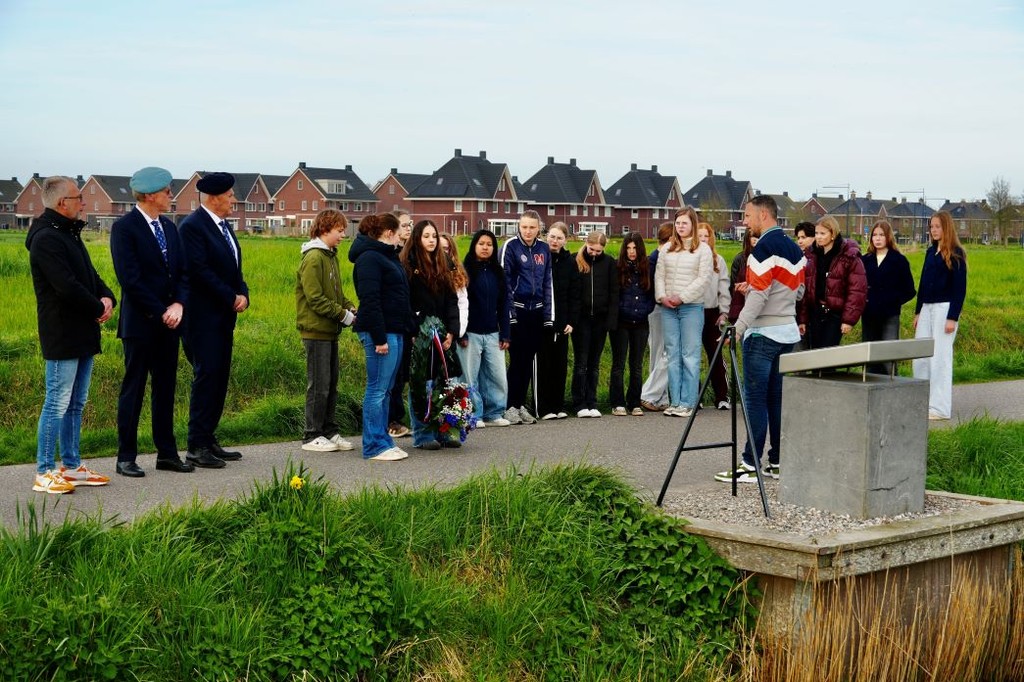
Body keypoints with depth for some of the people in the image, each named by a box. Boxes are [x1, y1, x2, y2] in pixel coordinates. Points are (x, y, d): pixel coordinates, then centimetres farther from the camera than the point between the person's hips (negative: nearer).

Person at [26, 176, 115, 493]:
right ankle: (44, 473, -1)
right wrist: (98, 307, -11)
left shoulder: (68, 234, 16)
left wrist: (107, 298, -1)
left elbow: (89, 275, 19)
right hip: (62, 337, -10)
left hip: (82, 335, 10)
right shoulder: (47, 239, -16)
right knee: (57, 404, -6)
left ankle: (71, 466, 21)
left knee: (75, 404, 13)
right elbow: (67, 286, -23)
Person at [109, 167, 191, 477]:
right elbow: (130, 278, -16)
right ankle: (126, 457, 6)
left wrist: (179, 304, -8)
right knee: (133, 390, 0)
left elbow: (182, 271, 10)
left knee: (166, 388, 11)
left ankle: (167, 453, 17)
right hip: (140, 323, -7)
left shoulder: (169, 226, 12)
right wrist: (160, 312, -14)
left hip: (169, 322, 7)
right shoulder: (125, 227, -10)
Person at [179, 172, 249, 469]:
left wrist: (243, 294, 0)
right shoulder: (193, 226, -12)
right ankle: (197, 446, -4)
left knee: (220, 377, 9)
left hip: (224, 316, 9)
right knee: (206, 375, -9)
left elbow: (234, 268, 19)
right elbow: (199, 271, -19)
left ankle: (209, 439, 15)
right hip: (204, 316, -9)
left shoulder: (224, 226, 17)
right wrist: (231, 298, -15)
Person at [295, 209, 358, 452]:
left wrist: (350, 308, 1)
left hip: (329, 331, 9)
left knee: (331, 384, 13)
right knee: (319, 385, -4)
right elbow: (315, 298, -20)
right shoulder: (313, 258, -15)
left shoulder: (330, 256, 15)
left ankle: (329, 432, 20)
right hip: (316, 330, -9)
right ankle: (312, 436, 3)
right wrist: (343, 315, -16)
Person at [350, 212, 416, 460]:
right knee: (377, 389, -6)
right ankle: (375, 446, -3)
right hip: (379, 332, -10)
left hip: (395, 331, 10)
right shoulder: (369, 258, -11)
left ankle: (383, 441, 17)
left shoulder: (387, 256, 20)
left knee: (385, 390, 12)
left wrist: (411, 329, 17)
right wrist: (379, 338, -22)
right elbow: (370, 300, -19)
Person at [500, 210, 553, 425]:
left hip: (537, 312, 5)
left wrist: (549, 316, 7)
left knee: (529, 360, 8)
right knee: (517, 360, -4)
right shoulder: (510, 246, -5)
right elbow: (504, 282, -8)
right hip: (517, 311, -5)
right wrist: (509, 314, -13)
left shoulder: (544, 249, 11)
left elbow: (548, 284, 13)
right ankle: (511, 407, 3)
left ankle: (521, 404, 16)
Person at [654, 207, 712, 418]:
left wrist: (682, 296, -12)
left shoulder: (703, 249, 1)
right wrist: (662, 296, -5)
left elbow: (703, 278, -6)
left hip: (692, 307, -4)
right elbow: (659, 275, 12)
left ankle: (688, 402, -4)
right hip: (668, 308, 4)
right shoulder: (666, 249, 14)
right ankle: (674, 401, 9)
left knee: (690, 355, -5)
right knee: (672, 355, 6)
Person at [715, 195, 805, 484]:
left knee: (755, 399, -7)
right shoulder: (794, 248, 14)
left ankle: (750, 465, -7)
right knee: (778, 398, 11)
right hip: (788, 332, 9)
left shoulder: (765, 248, -13)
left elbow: (758, 294, -19)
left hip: (762, 333, -9)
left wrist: (739, 327, -19)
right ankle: (778, 462, 12)